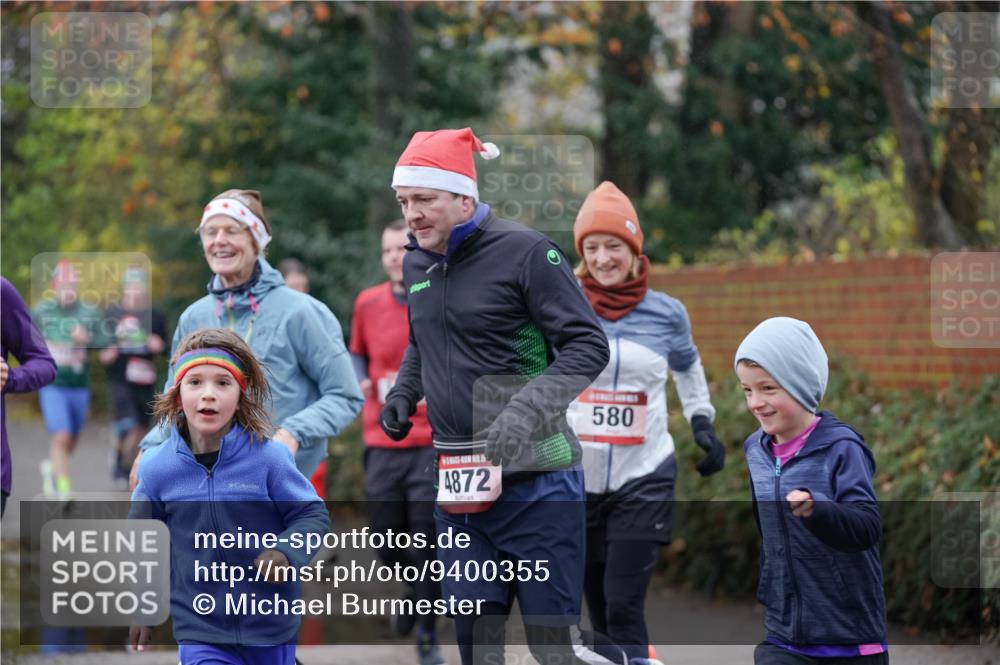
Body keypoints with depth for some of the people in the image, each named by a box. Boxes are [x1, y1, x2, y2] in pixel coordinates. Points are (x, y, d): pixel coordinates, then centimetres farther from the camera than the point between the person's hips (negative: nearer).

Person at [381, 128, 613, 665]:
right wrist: (404, 393, 11)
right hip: (457, 480, 6)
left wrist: (526, 410, -25)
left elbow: (587, 345, -13)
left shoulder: (525, 252, -11)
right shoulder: (416, 263, 11)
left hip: (534, 478, -6)